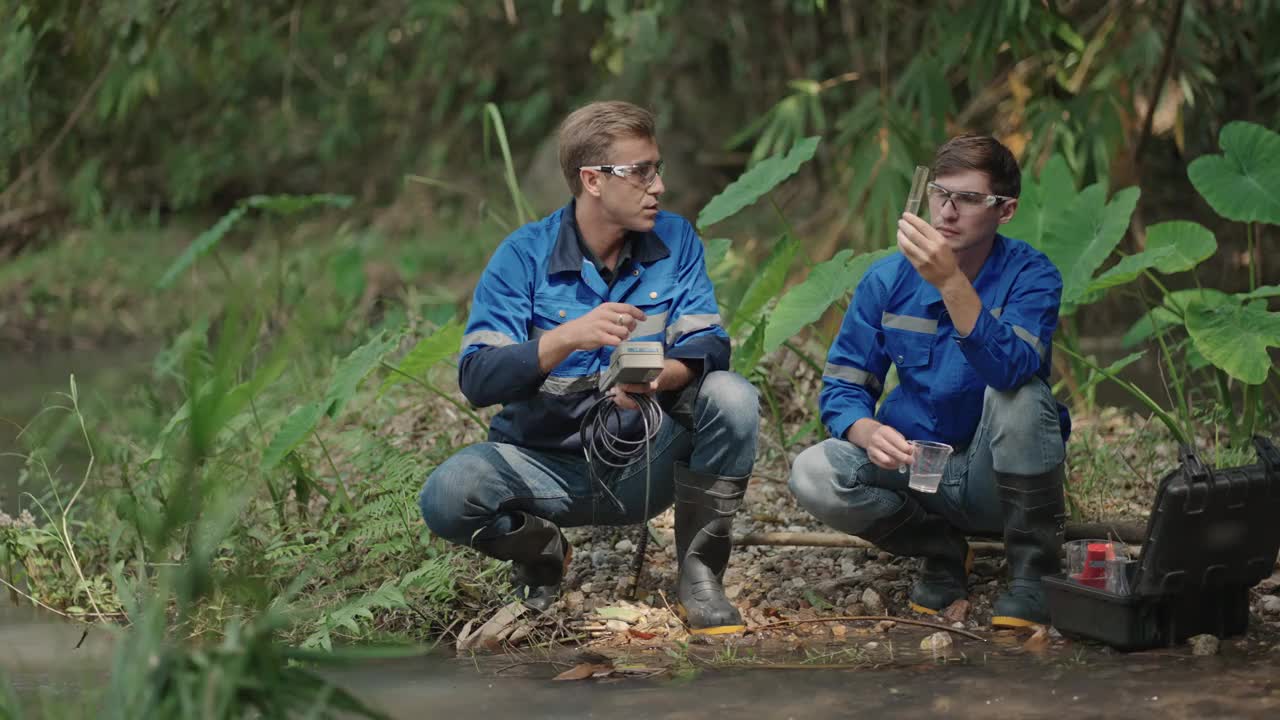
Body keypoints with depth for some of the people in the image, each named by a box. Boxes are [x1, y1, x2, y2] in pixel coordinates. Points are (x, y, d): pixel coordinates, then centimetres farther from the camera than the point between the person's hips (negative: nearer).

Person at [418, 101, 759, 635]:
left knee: (731, 397, -26)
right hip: (548, 465, -1)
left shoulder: (675, 240, -2)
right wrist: (567, 337, -35)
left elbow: (709, 345, -10)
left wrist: (665, 376, -35)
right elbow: (477, 380, -17)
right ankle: (543, 552, 6)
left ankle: (699, 575, -8)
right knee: (446, 496, -29)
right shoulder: (525, 255, -10)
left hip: (647, 464, 1)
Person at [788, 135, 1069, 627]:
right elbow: (841, 387, -2)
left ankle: (1033, 573, -15)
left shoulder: (1030, 275, -12)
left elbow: (1010, 369, -32)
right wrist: (868, 432, -25)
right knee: (812, 475, -24)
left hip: (997, 476, -3)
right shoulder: (888, 279, -3)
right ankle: (941, 550, 4)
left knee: (1020, 393, -33)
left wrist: (950, 281, -43)